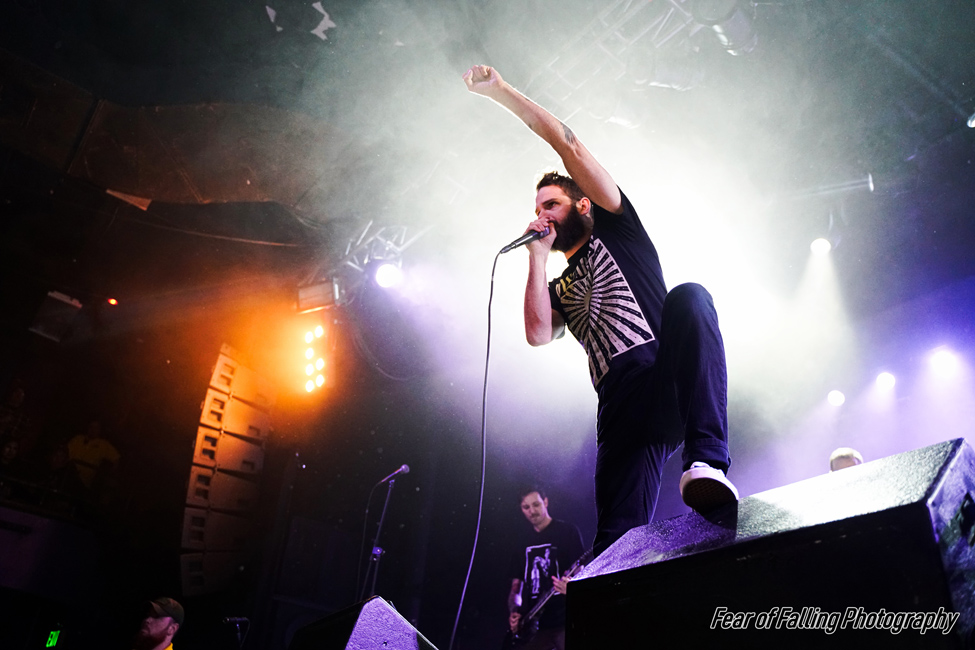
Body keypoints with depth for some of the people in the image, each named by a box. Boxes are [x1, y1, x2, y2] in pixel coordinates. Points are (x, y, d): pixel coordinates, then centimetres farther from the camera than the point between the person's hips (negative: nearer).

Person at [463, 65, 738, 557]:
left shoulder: (616, 230, 19)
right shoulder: (560, 290, 29)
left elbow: (569, 145, 10)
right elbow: (538, 335, 5)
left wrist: (501, 91, 11)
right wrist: (537, 256, 13)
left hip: (672, 381, -3)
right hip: (622, 404, 4)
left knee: (689, 297, -36)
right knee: (618, 539, -13)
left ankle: (707, 460, -43)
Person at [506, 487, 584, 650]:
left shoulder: (567, 531, 0)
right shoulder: (524, 543, 16)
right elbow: (515, 586, 16)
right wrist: (514, 612, -1)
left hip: (563, 619, -5)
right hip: (532, 624, 5)